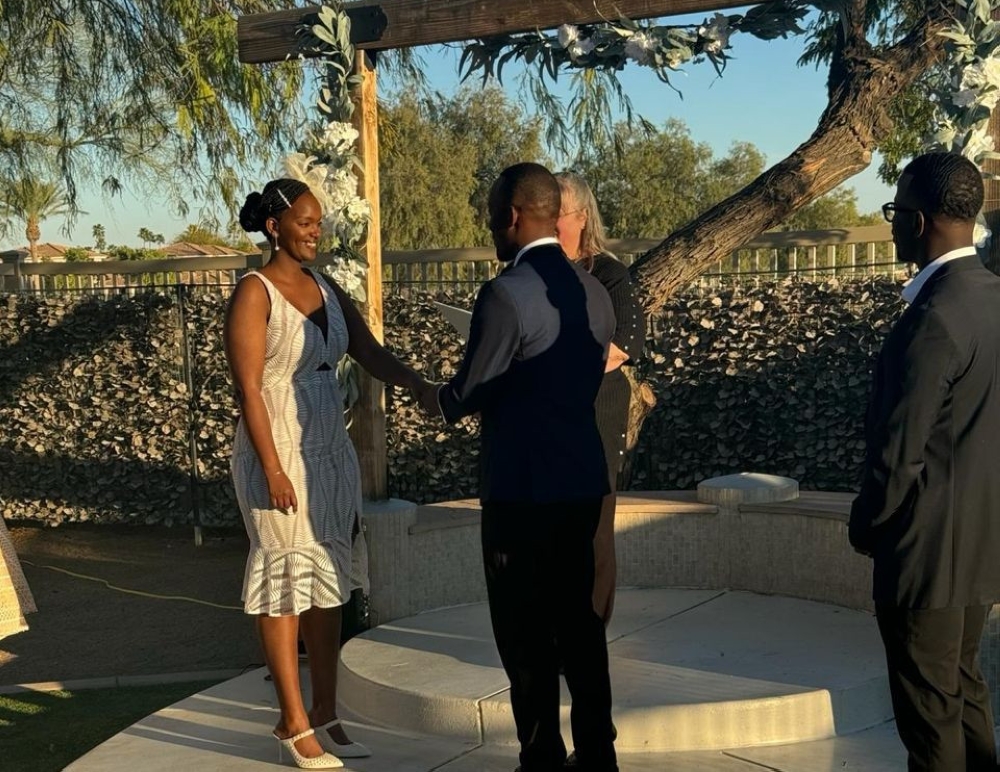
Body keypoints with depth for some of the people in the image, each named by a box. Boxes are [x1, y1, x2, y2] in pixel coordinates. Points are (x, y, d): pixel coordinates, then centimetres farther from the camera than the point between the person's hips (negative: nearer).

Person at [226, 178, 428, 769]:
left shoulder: (327, 288, 9)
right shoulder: (255, 292, -10)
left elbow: (372, 355, 5)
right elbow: (248, 388, -14)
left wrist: (429, 390, -11)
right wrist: (273, 469, -19)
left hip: (331, 451, 7)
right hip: (278, 451, -7)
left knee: (328, 582, 10)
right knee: (286, 581, 1)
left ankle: (326, 715, 19)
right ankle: (294, 724, 11)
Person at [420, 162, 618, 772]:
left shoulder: (506, 295, -17)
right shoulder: (594, 291, 6)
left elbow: (467, 394, -10)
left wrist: (434, 399, 11)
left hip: (522, 489, -7)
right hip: (585, 478, 7)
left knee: (527, 634, 4)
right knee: (580, 620, 16)